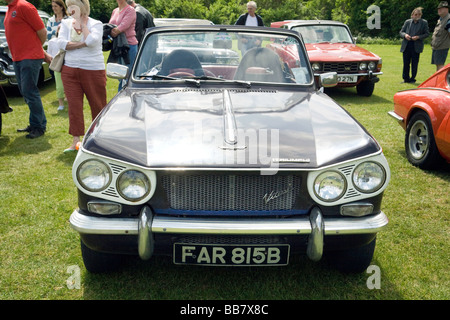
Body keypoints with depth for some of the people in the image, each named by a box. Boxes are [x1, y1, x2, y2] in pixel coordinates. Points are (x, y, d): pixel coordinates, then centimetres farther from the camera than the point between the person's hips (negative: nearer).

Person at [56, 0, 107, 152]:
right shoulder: (66, 23, 9)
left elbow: (92, 40, -20)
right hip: (70, 70, 3)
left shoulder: (96, 24, -1)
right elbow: (61, 43, -6)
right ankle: (76, 141, 6)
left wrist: (83, 24, -8)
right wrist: (82, 44, -12)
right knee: (74, 106, 0)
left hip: (93, 70, -3)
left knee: (98, 105, 3)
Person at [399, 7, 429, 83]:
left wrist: (418, 37, -13)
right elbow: (401, 32, 12)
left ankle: (412, 79, 12)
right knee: (406, 63, 4)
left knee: (414, 64, 1)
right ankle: (406, 79, 14)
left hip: (416, 46, -2)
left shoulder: (424, 22, 4)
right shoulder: (407, 22, 10)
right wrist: (405, 35, -10)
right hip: (406, 45, 2)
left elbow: (427, 33, 3)